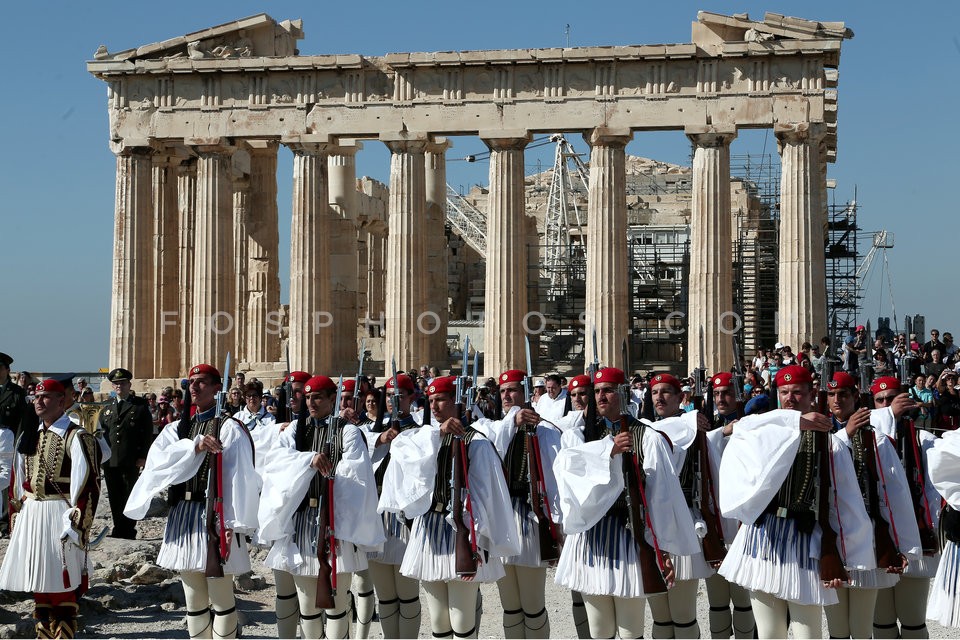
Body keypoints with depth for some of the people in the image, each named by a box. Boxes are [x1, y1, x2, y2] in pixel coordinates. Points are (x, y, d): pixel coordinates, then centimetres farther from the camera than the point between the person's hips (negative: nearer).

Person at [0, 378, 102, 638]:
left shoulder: (76, 438, -9)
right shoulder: (28, 437, 12)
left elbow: (86, 483, -14)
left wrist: (75, 522, -18)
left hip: (59, 516, -7)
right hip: (30, 515, 7)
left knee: (63, 583, -2)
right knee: (37, 579, 13)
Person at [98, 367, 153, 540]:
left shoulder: (140, 406, 2)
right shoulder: (107, 409, 17)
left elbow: (148, 433, -1)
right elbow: (102, 433, 19)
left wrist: (142, 456, -8)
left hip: (131, 461, -4)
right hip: (110, 460, 4)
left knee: (130, 496, 1)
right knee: (115, 497, 6)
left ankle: (129, 531, 7)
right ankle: (118, 529, 14)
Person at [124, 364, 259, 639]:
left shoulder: (229, 428, -5)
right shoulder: (177, 428, 12)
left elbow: (240, 479, -10)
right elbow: (156, 460, -6)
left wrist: (234, 524, -16)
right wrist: (195, 446, -21)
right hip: (182, 516, 6)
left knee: (221, 599, 1)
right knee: (194, 600, 14)